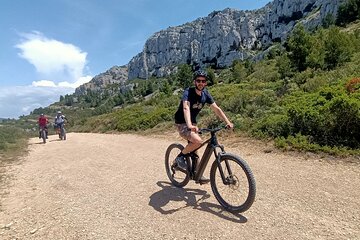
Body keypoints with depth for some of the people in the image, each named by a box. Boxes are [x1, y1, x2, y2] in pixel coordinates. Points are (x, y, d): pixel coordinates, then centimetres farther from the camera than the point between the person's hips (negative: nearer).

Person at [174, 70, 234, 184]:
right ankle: (180, 156, -4)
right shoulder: (188, 92, -21)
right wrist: (189, 125, -54)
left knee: (194, 148, 9)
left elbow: (216, 109, -2)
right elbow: (186, 108, -38)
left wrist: (228, 122, -12)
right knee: (198, 141, -28)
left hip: (192, 122, 7)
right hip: (182, 124, -7)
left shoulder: (205, 94, 0)